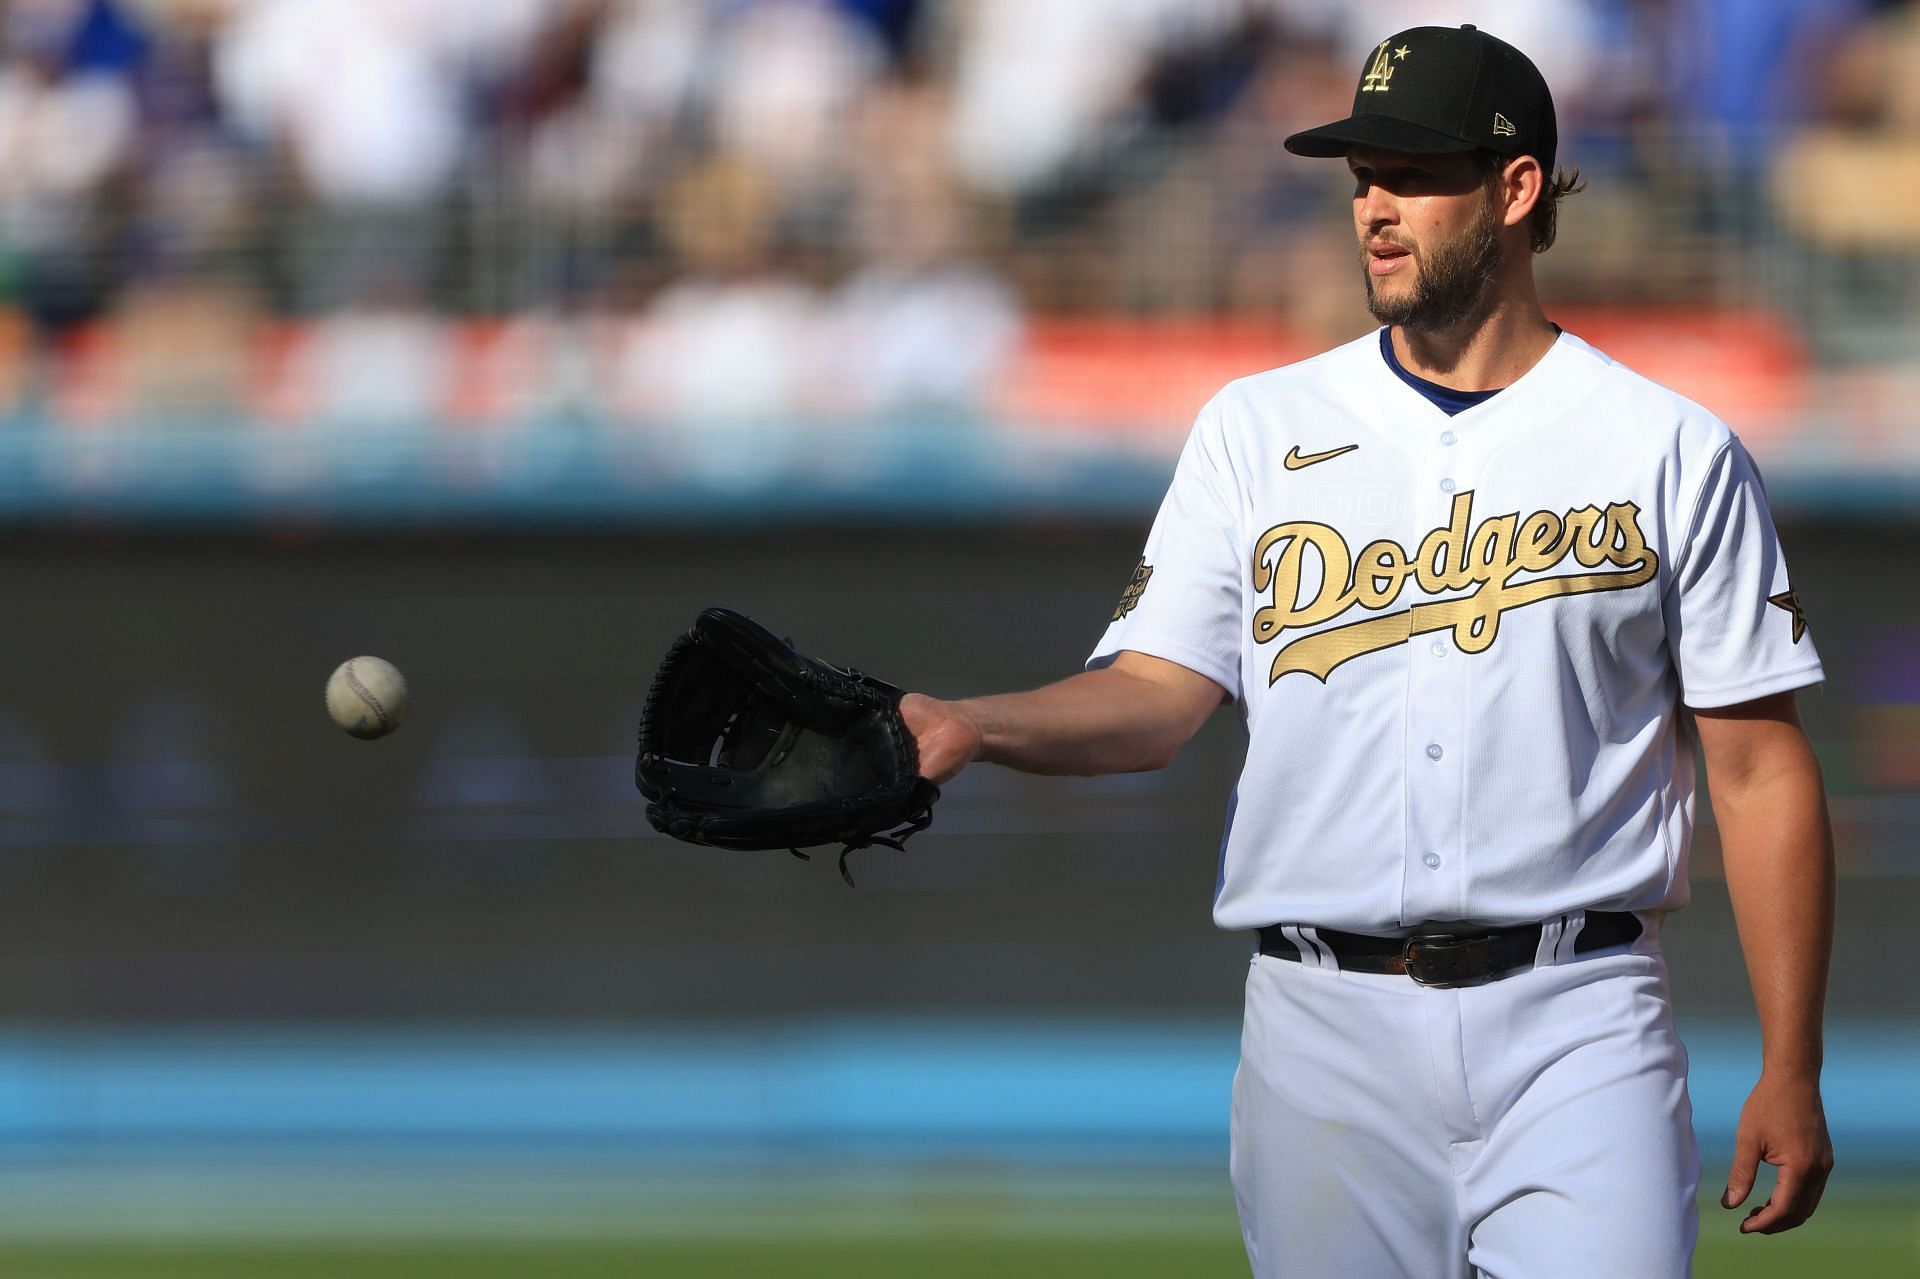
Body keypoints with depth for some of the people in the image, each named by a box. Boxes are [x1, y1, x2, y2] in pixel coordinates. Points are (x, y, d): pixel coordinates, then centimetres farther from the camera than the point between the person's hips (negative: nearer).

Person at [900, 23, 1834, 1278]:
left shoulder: (1670, 451, 5)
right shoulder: (1259, 431, 11)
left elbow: (1759, 765, 4)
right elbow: (1160, 694, 4)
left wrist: (1791, 1074, -1)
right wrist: (969, 728, -17)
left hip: (1575, 1030, -2)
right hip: (1326, 1024, 2)